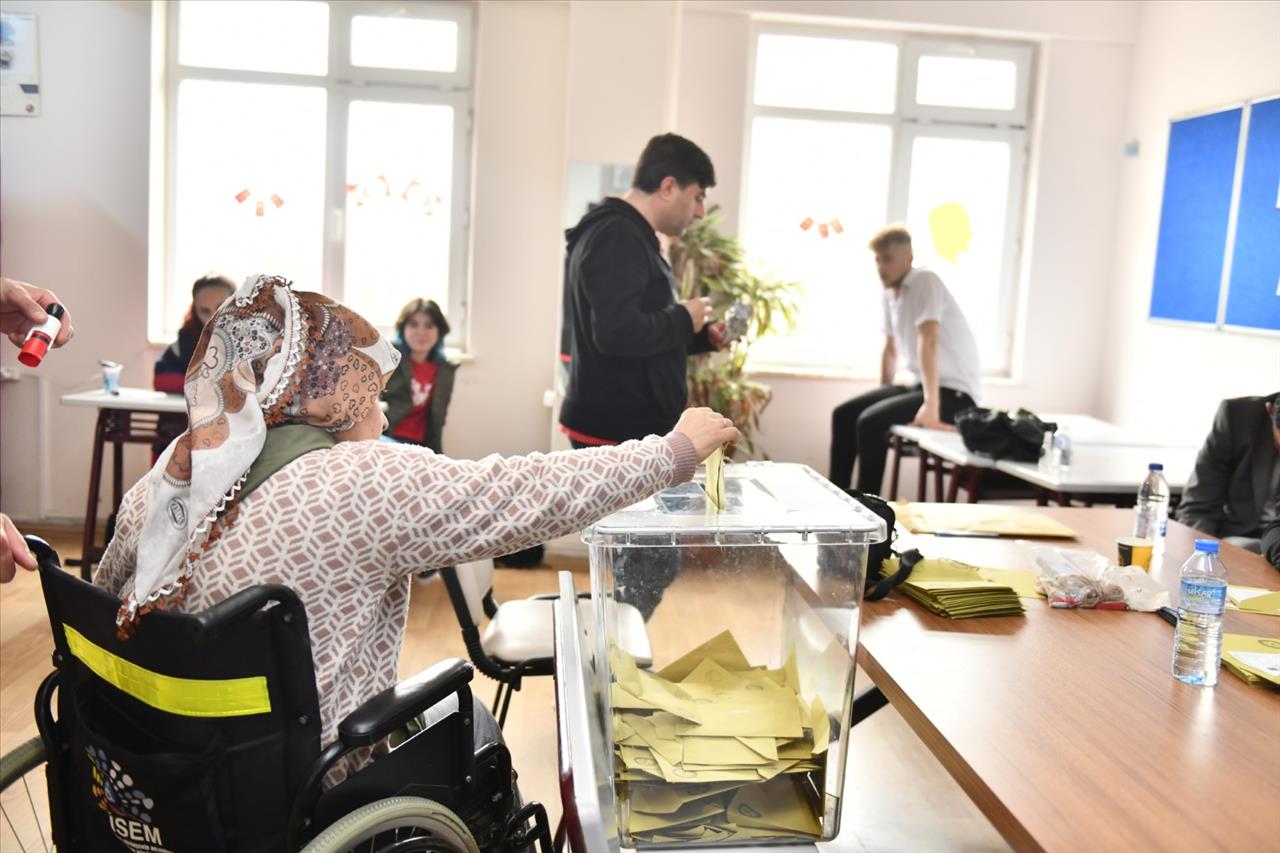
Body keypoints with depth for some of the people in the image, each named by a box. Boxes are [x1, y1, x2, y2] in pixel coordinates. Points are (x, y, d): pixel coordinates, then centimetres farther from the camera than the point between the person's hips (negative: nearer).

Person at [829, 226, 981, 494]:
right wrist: (883, 397, 19)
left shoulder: (925, 282, -16)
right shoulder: (890, 292, 8)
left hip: (955, 393, -9)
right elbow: (891, 349, 20)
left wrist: (931, 406, -37)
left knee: (871, 421, -24)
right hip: (919, 385, 9)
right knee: (844, 415, 2)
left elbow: (928, 342, -28)